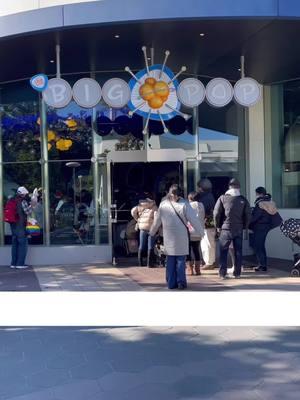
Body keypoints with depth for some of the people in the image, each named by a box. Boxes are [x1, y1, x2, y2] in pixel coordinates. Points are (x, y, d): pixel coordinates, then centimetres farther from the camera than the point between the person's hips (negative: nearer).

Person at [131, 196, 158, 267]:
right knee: (150, 247, -1)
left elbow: (133, 211, 6)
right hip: (151, 229, -4)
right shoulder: (154, 206, -6)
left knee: (141, 246, 11)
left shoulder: (141, 205, 7)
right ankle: (149, 263, -2)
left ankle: (140, 263, 13)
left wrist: (137, 219, 13)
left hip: (142, 228, 4)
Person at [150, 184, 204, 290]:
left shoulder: (163, 205, -1)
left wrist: (152, 232, 23)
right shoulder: (184, 204, -9)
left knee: (170, 260, 10)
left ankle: (171, 283, 10)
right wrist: (201, 232, 1)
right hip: (181, 237, -2)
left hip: (168, 237, 2)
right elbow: (194, 220, -8)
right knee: (180, 259, 5)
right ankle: (181, 282, 0)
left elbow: (157, 221, 8)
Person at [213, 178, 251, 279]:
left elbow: (216, 213, -5)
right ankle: (237, 273, 11)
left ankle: (222, 273, 4)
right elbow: (248, 215, 2)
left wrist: (218, 227, 5)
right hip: (239, 230, 2)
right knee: (238, 252, 9)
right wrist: (244, 227, 12)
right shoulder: (243, 200, 2)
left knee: (223, 252, 5)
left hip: (225, 229, -2)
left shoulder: (223, 198, -3)